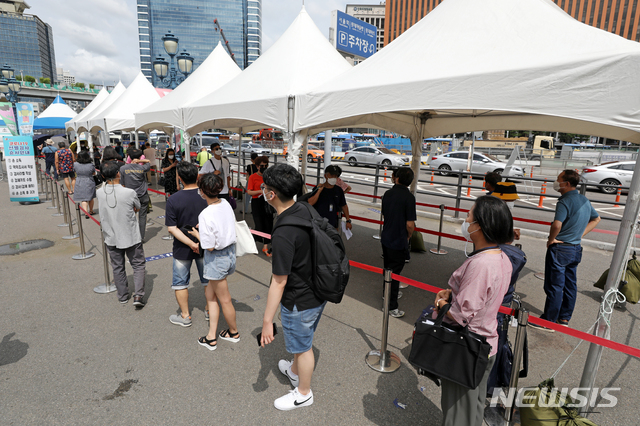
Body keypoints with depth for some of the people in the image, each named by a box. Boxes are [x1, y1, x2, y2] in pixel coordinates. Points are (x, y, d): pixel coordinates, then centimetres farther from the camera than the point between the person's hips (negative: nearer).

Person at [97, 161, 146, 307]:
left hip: (111, 238, 4)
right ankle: (138, 295, 4)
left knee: (117, 268, 17)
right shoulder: (129, 193, -20)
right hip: (131, 237, -3)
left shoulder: (100, 193, -10)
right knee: (138, 265, 12)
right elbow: (138, 208, -3)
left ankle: (123, 296, 29)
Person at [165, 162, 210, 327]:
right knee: (208, 279, 19)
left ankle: (185, 316, 27)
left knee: (180, 282, 17)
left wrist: (191, 244, -18)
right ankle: (210, 310, 33)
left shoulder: (173, 200, -17)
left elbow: (172, 228, -18)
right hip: (206, 246, 2)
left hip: (183, 249, -2)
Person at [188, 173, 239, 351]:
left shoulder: (206, 215, -26)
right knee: (210, 293, 21)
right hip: (230, 251, 8)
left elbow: (209, 246, -22)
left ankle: (234, 332, 35)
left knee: (224, 300, 13)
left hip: (217, 258, -8)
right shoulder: (226, 204, -5)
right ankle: (211, 336, 29)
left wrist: (197, 234, -4)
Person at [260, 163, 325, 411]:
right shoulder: (306, 212, -8)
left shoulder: (283, 234, -33)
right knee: (303, 339, 31)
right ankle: (295, 371, 58)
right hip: (318, 292, 8)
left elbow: (279, 282, -27)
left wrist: (267, 321, -17)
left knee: (302, 346, 17)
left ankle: (303, 393, 44)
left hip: (299, 302, -8)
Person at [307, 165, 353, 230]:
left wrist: (348, 220, 11)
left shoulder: (338, 190, 6)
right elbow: (310, 203, -16)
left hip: (333, 225, 3)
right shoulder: (318, 189, -4)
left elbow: (344, 206, 14)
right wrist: (319, 191, -19)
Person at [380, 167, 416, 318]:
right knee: (395, 272, 3)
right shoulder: (409, 197, -19)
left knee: (388, 267, 24)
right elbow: (410, 224, -20)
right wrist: (408, 236, -1)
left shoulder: (387, 194, 1)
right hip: (399, 241, -6)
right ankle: (392, 306, 12)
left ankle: (388, 292, 45)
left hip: (386, 238, 6)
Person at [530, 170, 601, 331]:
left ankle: (548, 321, 9)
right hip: (576, 249, 9)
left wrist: (551, 240, -16)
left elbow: (557, 225, -33)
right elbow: (596, 219, 24)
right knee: (570, 285, 16)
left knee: (554, 286, 0)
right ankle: (564, 318, 27)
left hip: (560, 248, -9)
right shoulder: (585, 200, 9)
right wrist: (580, 234, 15)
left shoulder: (565, 201, -19)